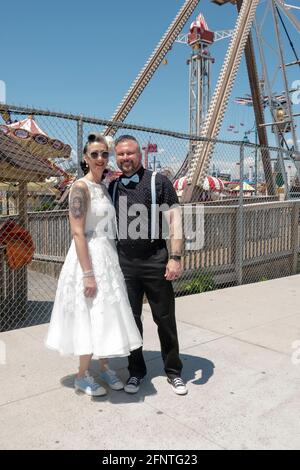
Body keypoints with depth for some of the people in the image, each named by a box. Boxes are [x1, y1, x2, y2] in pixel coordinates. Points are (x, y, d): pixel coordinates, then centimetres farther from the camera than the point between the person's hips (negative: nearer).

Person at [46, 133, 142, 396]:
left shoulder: (104, 187, 12)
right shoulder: (81, 187, -13)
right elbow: (78, 233, -19)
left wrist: (113, 260, 13)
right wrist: (88, 274, -22)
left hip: (109, 256, 8)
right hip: (90, 257, -8)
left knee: (108, 315, 14)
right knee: (92, 317, 2)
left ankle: (104, 367, 31)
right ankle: (82, 375, 21)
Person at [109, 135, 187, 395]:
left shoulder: (158, 182, -2)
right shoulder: (113, 187, 11)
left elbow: (174, 220, -6)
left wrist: (175, 257, -13)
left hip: (155, 261, -3)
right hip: (124, 263, 3)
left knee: (165, 318, 7)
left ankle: (174, 371, 25)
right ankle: (136, 371, 28)